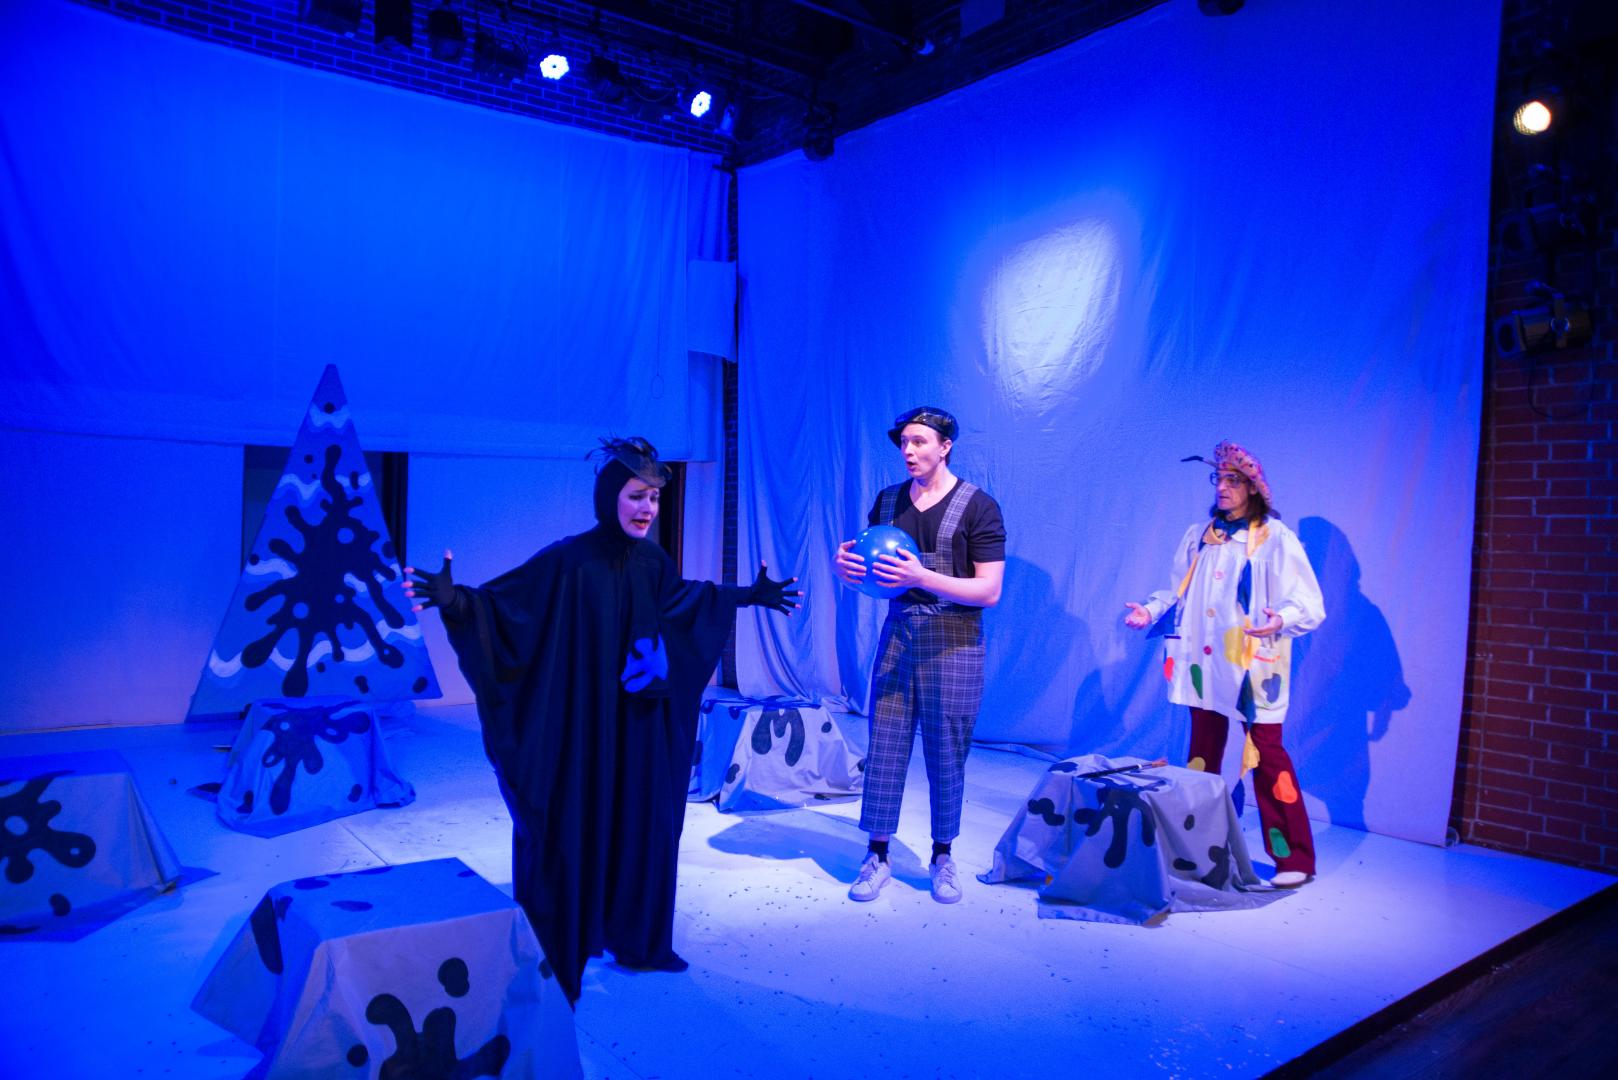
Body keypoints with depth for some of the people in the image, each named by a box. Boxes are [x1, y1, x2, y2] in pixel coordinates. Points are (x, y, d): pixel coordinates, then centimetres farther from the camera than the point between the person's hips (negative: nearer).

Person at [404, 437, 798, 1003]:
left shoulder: (650, 561, 2)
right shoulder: (568, 560, -16)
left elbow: (683, 596, 21)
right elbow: (501, 601, -19)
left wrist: (749, 595, 26)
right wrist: (454, 599, -39)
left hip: (639, 727, 6)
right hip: (579, 725, -6)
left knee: (644, 826, 14)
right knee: (570, 833, 3)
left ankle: (637, 940, 33)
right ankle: (555, 961, 20)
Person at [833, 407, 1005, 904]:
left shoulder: (978, 506, -6)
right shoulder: (888, 500, 8)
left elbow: (989, 591, -12)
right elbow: (869, 571, 15)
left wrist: (922, 577, -24)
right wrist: (846, 566, -9)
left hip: (953, 644, -3)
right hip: (897, 637, 4)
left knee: (946, 755, 4)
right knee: (884, 747, 3)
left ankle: (942, 858, 21)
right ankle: (877, 855, 15)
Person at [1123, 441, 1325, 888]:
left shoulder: (1276, 538, -5)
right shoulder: (1198, 537, 11)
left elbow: (1309, 604, -9)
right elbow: (1179, 592, 16)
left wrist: (1281, 619, -29)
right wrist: (1151, 610, -1)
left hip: (1254, 666, -5)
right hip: (1206, 664, 5)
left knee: (1267, 755, -4)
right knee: (1202, 754, 11)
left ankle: (1295, 859, 6)